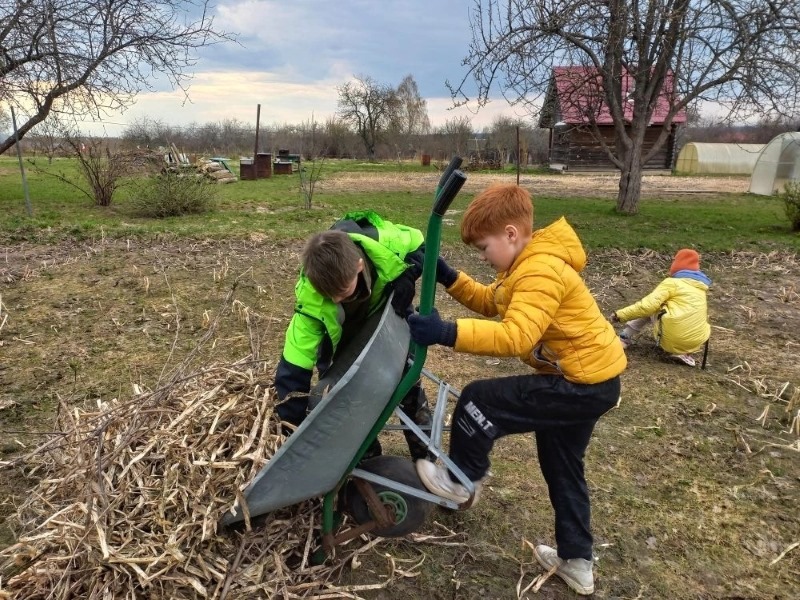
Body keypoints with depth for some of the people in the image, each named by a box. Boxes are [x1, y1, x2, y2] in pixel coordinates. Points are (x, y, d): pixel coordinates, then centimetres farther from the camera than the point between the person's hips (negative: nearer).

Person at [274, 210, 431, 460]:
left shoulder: (386, 243, -42)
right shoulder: (312, 301, -42)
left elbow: (421, 245, -17)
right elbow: (293, 369, -39)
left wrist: (406, 278, -36)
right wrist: (295, 427, -38)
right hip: (343, 333, -1)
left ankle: (425, 449, 33)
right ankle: (366, 454, 23)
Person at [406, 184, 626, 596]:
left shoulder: (541, 271, -25)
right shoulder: (527, 264, 8)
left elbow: (515, 337, -36)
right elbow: (490, 303, 16)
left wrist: (446, 333, -41)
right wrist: (449, 279, 2)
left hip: (584, 383, -11)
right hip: (586, 376, 11)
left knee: (479, 401, -10)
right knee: (563, 468, 22)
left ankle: (460, 480, 14)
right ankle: (576, 561, 36)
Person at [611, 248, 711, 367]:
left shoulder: (672, 283, -1)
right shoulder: (701, 289, 18)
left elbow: (648, 305, -10)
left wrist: (620, 314, -3)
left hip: (670, 339, -5)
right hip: (695, 343, 5)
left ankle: (625, 338, 9)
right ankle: (682, 353, 12)